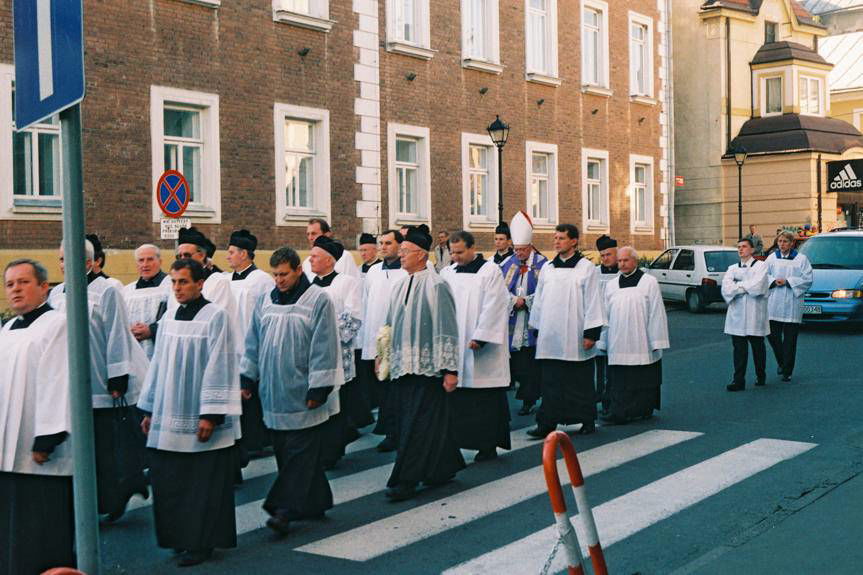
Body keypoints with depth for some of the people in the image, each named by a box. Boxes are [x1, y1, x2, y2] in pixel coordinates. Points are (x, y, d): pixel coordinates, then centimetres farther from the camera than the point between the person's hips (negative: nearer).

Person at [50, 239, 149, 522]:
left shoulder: (106, 291, -8)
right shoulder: (57, 294, 10)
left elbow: (117, 336, -10)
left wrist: (117, 377, -14)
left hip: (104, 384, -6)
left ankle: (113, 499, 17)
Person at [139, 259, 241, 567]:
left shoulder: (215, 317, -9)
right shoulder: (169, 318, 10)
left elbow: (219, 368, -13)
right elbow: (158, 365, 15)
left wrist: (211, 414, -17)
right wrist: (150, 410, 14)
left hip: (199, 421, -6)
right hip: (169, 419, 6)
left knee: (203, 482, 2)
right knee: (169, 482, 10)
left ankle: (201, 541, 12)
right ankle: (180, 536, 24)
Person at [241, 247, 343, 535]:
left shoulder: (319, 300, -7)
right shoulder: (265, 301, 9)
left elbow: (324, 349, -10)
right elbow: (253, 343, 16)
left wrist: (318, 389, -13)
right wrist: (247, 378, 13)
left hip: (302, 395, -6)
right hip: (274, 393, 6)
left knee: (299, 454, -4)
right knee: (285, 452, 10)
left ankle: (286, 509, -3)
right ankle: (315, 503, 21)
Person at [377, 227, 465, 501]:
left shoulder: (435, 286, -10)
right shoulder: (399, 286, 12)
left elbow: (446, 329, -12)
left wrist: (450, 369, -15)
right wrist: (384, 355, 19)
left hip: (426, 367, -8)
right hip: (402, 366, 8)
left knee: (417, 424, -5)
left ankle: (406, 480, 0)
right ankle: (445, 467, 25)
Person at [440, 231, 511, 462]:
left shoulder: (490, 271, -4)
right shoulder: (448, 273, 10)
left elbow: (492, 307, -10)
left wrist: (480, 338, -16)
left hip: (482, 349, -4)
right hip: (454, 346, 5)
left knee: (485, 399, 0)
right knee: (457, 399, 4)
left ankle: (488, 445, 8)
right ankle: (455, 442, 8)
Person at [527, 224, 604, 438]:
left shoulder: (586, 268, -3)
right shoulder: (547, 268, 10)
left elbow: (592, 302, -6)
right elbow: (539, 300, 15)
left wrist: (591, 333, -11)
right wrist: (538, 328, 13)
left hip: (575, 338, -4)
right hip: (550, 337, 4)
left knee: (581, 380, 5)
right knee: (551, 381, 4)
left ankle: (587, 420, 18)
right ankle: (547, 423, 7)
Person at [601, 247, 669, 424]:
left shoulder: (649, 282, -1)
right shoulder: (611, 285, 11)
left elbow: (656, 313, -4)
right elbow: (606, 314, 14)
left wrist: (657, 341, -8)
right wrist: (603, 341, 11)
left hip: (641, 345, -3)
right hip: (618, 345, 3)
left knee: (643, 380, 3)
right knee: (619, 381, 0)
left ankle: (644, 409, 13)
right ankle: (618, 412, 2)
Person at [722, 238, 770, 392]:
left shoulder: (761, 266, 1)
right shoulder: (732, 268, 13)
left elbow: (757, 286, -15)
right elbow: (725, 288, -3)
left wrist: (737, 286, -6)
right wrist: (745, 287, -12)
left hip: (755, 314, -3)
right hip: (737, 314, 3)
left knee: (757, 347, 10)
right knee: (739, 348, -1)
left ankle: (760, 376, 26)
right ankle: (738, 381, -2)